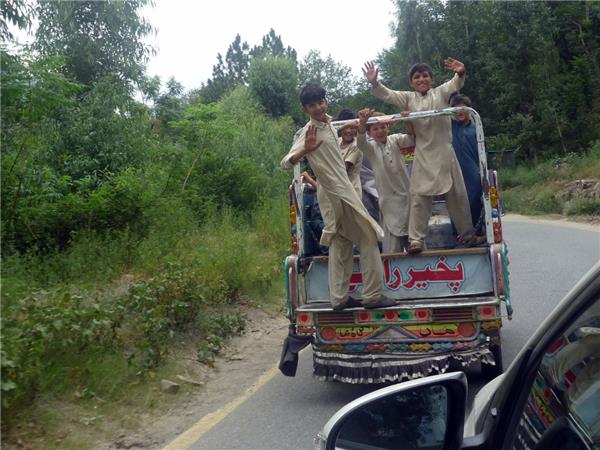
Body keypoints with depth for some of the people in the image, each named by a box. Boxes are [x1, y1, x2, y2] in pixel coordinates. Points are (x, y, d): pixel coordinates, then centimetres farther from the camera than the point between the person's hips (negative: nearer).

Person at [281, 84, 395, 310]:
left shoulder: (328, 122, 6)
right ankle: (373, 295, 4)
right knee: (368, 238, -2)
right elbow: (286, 162, -29)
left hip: (337, 191, 9)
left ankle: (339, 298, 16)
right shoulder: (309, 132, -20)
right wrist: (304, 151, -49)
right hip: (339, 192, -9)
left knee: (340, 242, 11)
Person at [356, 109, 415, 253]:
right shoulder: (371, 147, 0)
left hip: (407, 195, 2)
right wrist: (362, 123, -43)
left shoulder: (394, 140, 5)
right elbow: (361, 142, -22)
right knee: (392, 249, -4)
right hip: (389, 200, -2)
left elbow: (411, 139, -13)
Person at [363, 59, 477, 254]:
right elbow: (387, 95, -3)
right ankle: (416, 239, -1)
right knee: (419, 196, -3)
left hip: (445, 152, 0)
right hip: (423, 156, 0)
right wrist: (374, 83, -22)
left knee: (457, 194, 9)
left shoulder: (440, 93, 6)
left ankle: (467, 232, 24)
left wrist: (460, 74, -34)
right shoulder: (408, 98, 8)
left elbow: (455, 84, -11)